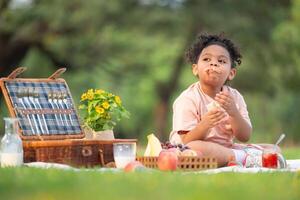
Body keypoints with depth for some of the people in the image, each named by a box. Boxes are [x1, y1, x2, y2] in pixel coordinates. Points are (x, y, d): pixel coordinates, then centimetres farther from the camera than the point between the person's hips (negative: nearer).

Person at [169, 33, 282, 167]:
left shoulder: (234, 97, 4)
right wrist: (205, 124, -36)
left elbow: (245, 137, -3)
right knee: (195, 148, -41)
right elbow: (187, 142, -17)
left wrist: (234, 113, -21)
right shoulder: (188, 99, -11)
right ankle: (246, 158, -29)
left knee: (273, 149, -5)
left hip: (226, 149, 5)